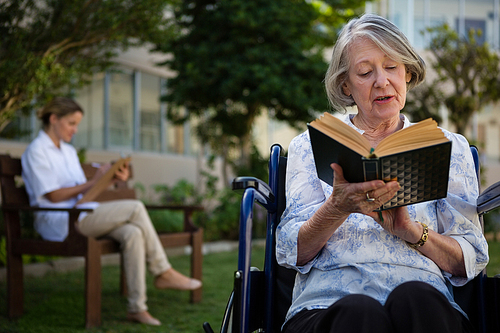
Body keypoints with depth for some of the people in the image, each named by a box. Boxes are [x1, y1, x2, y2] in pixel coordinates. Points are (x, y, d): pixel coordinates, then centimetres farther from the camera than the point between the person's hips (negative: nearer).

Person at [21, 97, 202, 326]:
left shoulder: (69, 151, 22)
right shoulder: (36, 151, -4)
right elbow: (53, 196, -13)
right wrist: (93, 182, -13)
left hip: (82, 215, 8)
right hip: (58, 223, -8)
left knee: (133, 233, -22)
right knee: (135, 208, -21)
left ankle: (137, 307, -23)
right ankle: (164, 273, -10)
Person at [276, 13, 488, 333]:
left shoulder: (448, 147, 18)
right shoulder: (310, 145, 16)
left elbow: (472, 260, 11)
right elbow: (291, 253, 5)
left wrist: (410, 231, -8)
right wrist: (337, 208, -14)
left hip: (422, 298, 1)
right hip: (329, 303, -1)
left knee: (413, 298, -35)